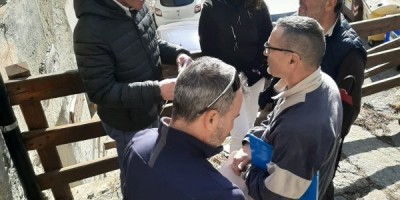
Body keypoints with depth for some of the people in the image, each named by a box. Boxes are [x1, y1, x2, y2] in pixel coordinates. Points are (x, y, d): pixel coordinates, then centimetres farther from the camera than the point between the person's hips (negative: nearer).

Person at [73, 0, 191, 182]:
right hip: (128, 123, -6)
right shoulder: (91, 30, -31)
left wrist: (176, 53, -12)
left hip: (151, 110, 6)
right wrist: (157, 90, -33)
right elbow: (101, 92, -26)